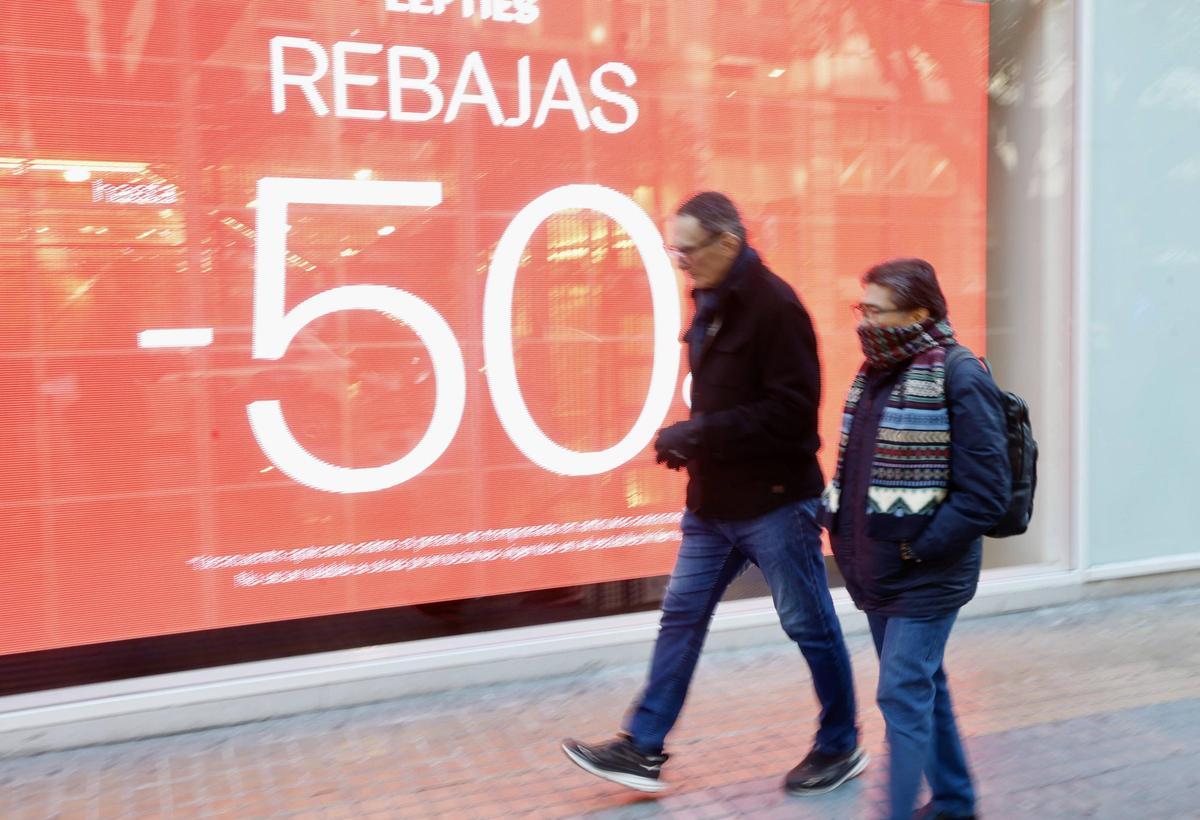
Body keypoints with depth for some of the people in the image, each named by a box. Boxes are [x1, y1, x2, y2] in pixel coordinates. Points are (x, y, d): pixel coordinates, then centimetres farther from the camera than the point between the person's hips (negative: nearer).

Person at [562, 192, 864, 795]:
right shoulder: (711, 303, 9)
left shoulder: (773, 305, -17)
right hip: (714, 500, 8)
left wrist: (698, 433, -22)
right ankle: (643, 748, 20)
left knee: (811, 628, 9)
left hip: (774, 501, -8)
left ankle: (840, 747, 28)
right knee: (681, 619, 11)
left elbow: (791, 410, -23)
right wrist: (691, 438, -1)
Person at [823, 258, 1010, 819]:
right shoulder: (877, 372, 8)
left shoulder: (959, 379, -15)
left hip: (925, 577, -8)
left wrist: (919, 550, -17)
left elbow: (984, 494, -18)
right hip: (875, 570, 8)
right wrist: (838, 519, 6)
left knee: (902, 696, -6)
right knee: (923, 688, 19)